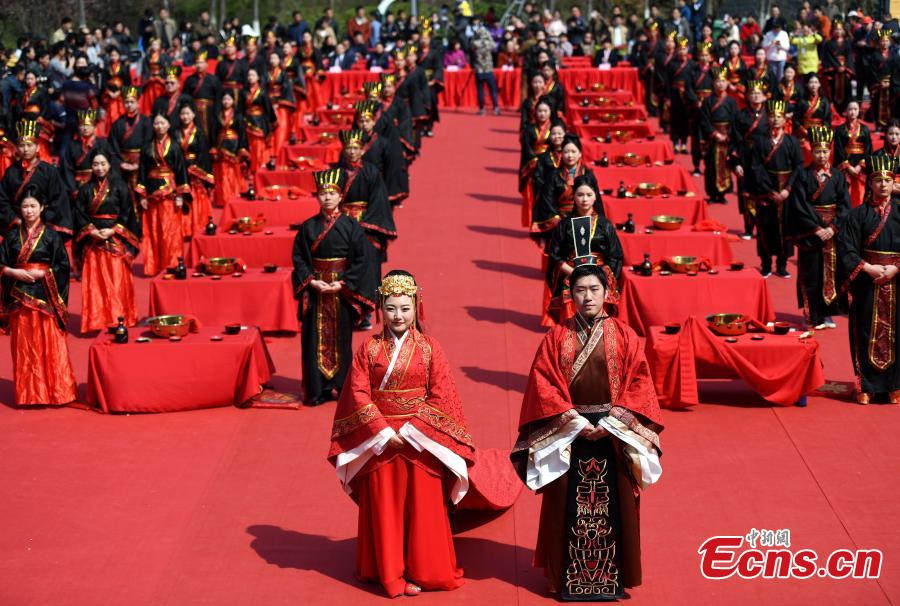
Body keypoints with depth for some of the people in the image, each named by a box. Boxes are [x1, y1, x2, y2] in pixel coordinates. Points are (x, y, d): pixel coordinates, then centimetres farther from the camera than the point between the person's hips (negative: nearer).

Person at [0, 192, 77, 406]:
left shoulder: (51, 235, -1)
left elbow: (62, 267, -2)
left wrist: (42, 274, -13)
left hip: (44, 296, -2)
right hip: (19, 296, 2)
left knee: (49, 344, -2)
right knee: (23, 344, 5)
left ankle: (55, 390, 7)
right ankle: (28, 394, 13)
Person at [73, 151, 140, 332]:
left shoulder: (120, 187, 2)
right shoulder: (85, 189, 10)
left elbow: (127, 213, -2)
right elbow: (80, 214, 5)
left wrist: (112, 230, -13)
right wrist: (91, 231, -11)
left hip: (115, 239, -2)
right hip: (92, 239, 2)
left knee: (117, 280, -5)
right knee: (95, 281, 0)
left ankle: (119, 317, -1)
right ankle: (97, 320, 3)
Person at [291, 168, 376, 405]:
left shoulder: (351, 226, -3)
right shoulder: (308, 227, 3)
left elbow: (362, 260, -5)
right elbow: (299, 258, 4)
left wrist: (342, 283, -13)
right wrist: (312, 281, -11)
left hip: (342, 290, -1)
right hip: (315, 290, 2)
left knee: (341, 338, 4)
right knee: (315, 339, 2)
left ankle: (341, 387, 15)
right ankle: (317, 390, 8)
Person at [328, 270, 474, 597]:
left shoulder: (429, 348, -2)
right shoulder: (369, 348, -1)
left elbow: (441, 398, -5)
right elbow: (358, 394, -5)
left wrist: (413, 431, -13)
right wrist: (383, 431, -14)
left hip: (421, 441, -1)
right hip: (378, 439, 1)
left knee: (423, 507, 4)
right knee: (384, 509, 7)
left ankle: (424, 571, 16)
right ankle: (390, 573, 17)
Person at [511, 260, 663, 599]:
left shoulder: (624, 336, 1)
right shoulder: (557, 337, 1)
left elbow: (639, 383, -3)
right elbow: (542, 382, -4)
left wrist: (613, 421, -13)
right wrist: (571, 419, -14)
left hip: (614, 435, 0)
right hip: (568, 434, 0)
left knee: (613, 507, 3)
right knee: (569, 508, 3)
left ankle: (612, 576, 13)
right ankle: (568, 577, 12)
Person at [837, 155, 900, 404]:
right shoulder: (858, 214, 0)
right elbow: (846, 249, -5)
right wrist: (869, 268, -15)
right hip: (866, 282, -1)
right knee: (867, 334, 1)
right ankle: (866, 386, 9)